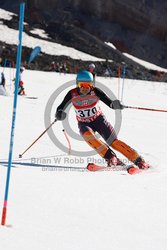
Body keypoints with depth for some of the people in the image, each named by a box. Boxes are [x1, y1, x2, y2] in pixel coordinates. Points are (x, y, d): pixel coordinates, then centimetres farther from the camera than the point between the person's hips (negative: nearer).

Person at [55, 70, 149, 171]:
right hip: (84, 123, 1)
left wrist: (115, 104, -50)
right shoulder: (72, 94, -16)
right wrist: (60, 114, -37)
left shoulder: (95, 91, -19)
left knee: (113, 141, -14)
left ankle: (139, 161, -9)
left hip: (99, 119, -1)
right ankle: (111, 157, -27)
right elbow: (61, 107, -14)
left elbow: (109, 102, -27)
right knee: (87, 135, -32)